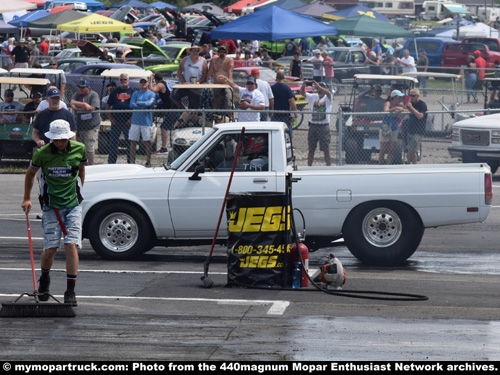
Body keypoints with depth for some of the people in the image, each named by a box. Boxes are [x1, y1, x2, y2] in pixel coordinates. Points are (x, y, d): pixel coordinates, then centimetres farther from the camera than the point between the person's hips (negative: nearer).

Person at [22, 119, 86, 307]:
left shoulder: (79, 149, -4)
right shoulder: (42, 154, -8)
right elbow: (30, 173, 10)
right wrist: (27, 199, 11)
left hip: (73, 205, 1)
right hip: (51, 206, -1)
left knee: (71, 245, -11)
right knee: (50, 248, -3)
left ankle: (70, 291, -6)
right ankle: (44, 279, 29)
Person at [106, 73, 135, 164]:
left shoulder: (132, 91, 6)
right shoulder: (115, 92, 12)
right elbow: (108, 106, 14)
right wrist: (111, 118, 1)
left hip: (128, 121, -2)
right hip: (116, 120, 2)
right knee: (113, 142, 2)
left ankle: (130, 161, 8)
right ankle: (111, 162, 7)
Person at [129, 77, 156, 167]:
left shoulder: (151, 94, 5)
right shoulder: (135, 93, 11)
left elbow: (149, 103, -12)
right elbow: (131, 104, -2)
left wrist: (138, 103, -3)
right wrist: (143, 106, -9)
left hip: (146, 122, -2)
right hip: (135, 121, 2)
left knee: (147, 142, 0)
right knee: (133, 142, 1)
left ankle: (148, 161, 8)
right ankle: (132, 161, 6)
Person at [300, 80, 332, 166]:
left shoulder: (327, 98, -1)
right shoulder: (313, 97, 11)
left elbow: (328, 93, -24)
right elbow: (302, 93, 2)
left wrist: (318, 85, -33)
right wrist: (303, 85, -18)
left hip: (324, 126, -4)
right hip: (313, 126, 4)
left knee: (326, 150, -1)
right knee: (311, 150, 10)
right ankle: (309, 167, 17)